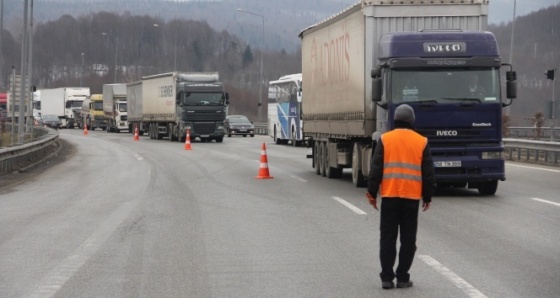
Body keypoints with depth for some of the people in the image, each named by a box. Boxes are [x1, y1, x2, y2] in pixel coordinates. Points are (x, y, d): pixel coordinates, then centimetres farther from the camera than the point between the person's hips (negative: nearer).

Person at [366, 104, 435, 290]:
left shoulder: (385, 139, 0)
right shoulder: (421, 142, 3)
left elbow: (376, 168, -3)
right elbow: (428, 173, 5)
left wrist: (372, 193, 3)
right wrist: (427, 197, 13)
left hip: (389, 195, 0)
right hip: (412, 197, 0)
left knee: (388, 237, 5)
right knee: (408, 239, 7)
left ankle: (386, 277, 3)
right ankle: (403, 278, 7)